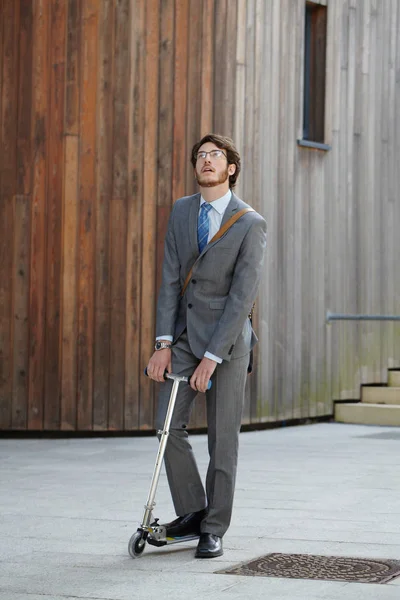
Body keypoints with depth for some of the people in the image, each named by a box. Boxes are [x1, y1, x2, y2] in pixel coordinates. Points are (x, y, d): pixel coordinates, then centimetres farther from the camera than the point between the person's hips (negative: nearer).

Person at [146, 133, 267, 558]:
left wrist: (211, 358, -19)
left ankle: (213, 530, 10)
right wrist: (164, 344, -7)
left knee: (223, 438, 1)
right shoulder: (181, 212, 5)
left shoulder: (250, 224, -10)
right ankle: (191, 512, 13)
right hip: (184, 334, 4)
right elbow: (170, 280, 2)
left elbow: (243, 296, -15)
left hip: (226, 339, -4)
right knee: (169, 426, -4)